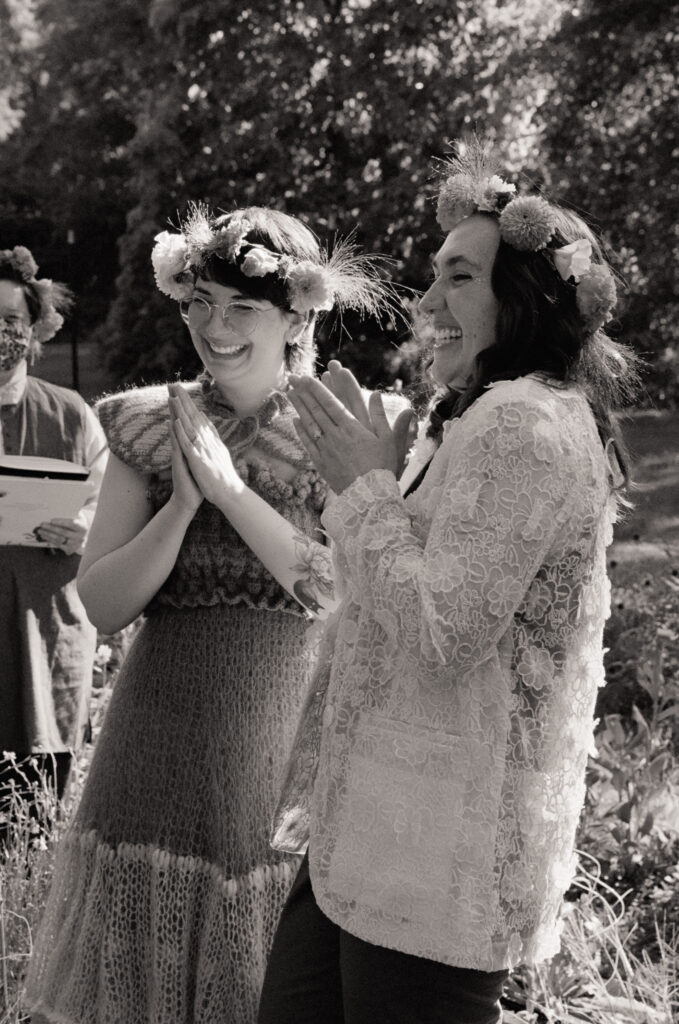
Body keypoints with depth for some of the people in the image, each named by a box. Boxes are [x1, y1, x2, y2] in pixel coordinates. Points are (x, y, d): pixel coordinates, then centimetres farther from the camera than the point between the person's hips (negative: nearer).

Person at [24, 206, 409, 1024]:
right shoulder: (149, 425, 3)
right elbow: (103, 603, -2)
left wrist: (229, 488, -19)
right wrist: (184, 501, -15)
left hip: (289, 740, -2)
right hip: (165, 742, 2)